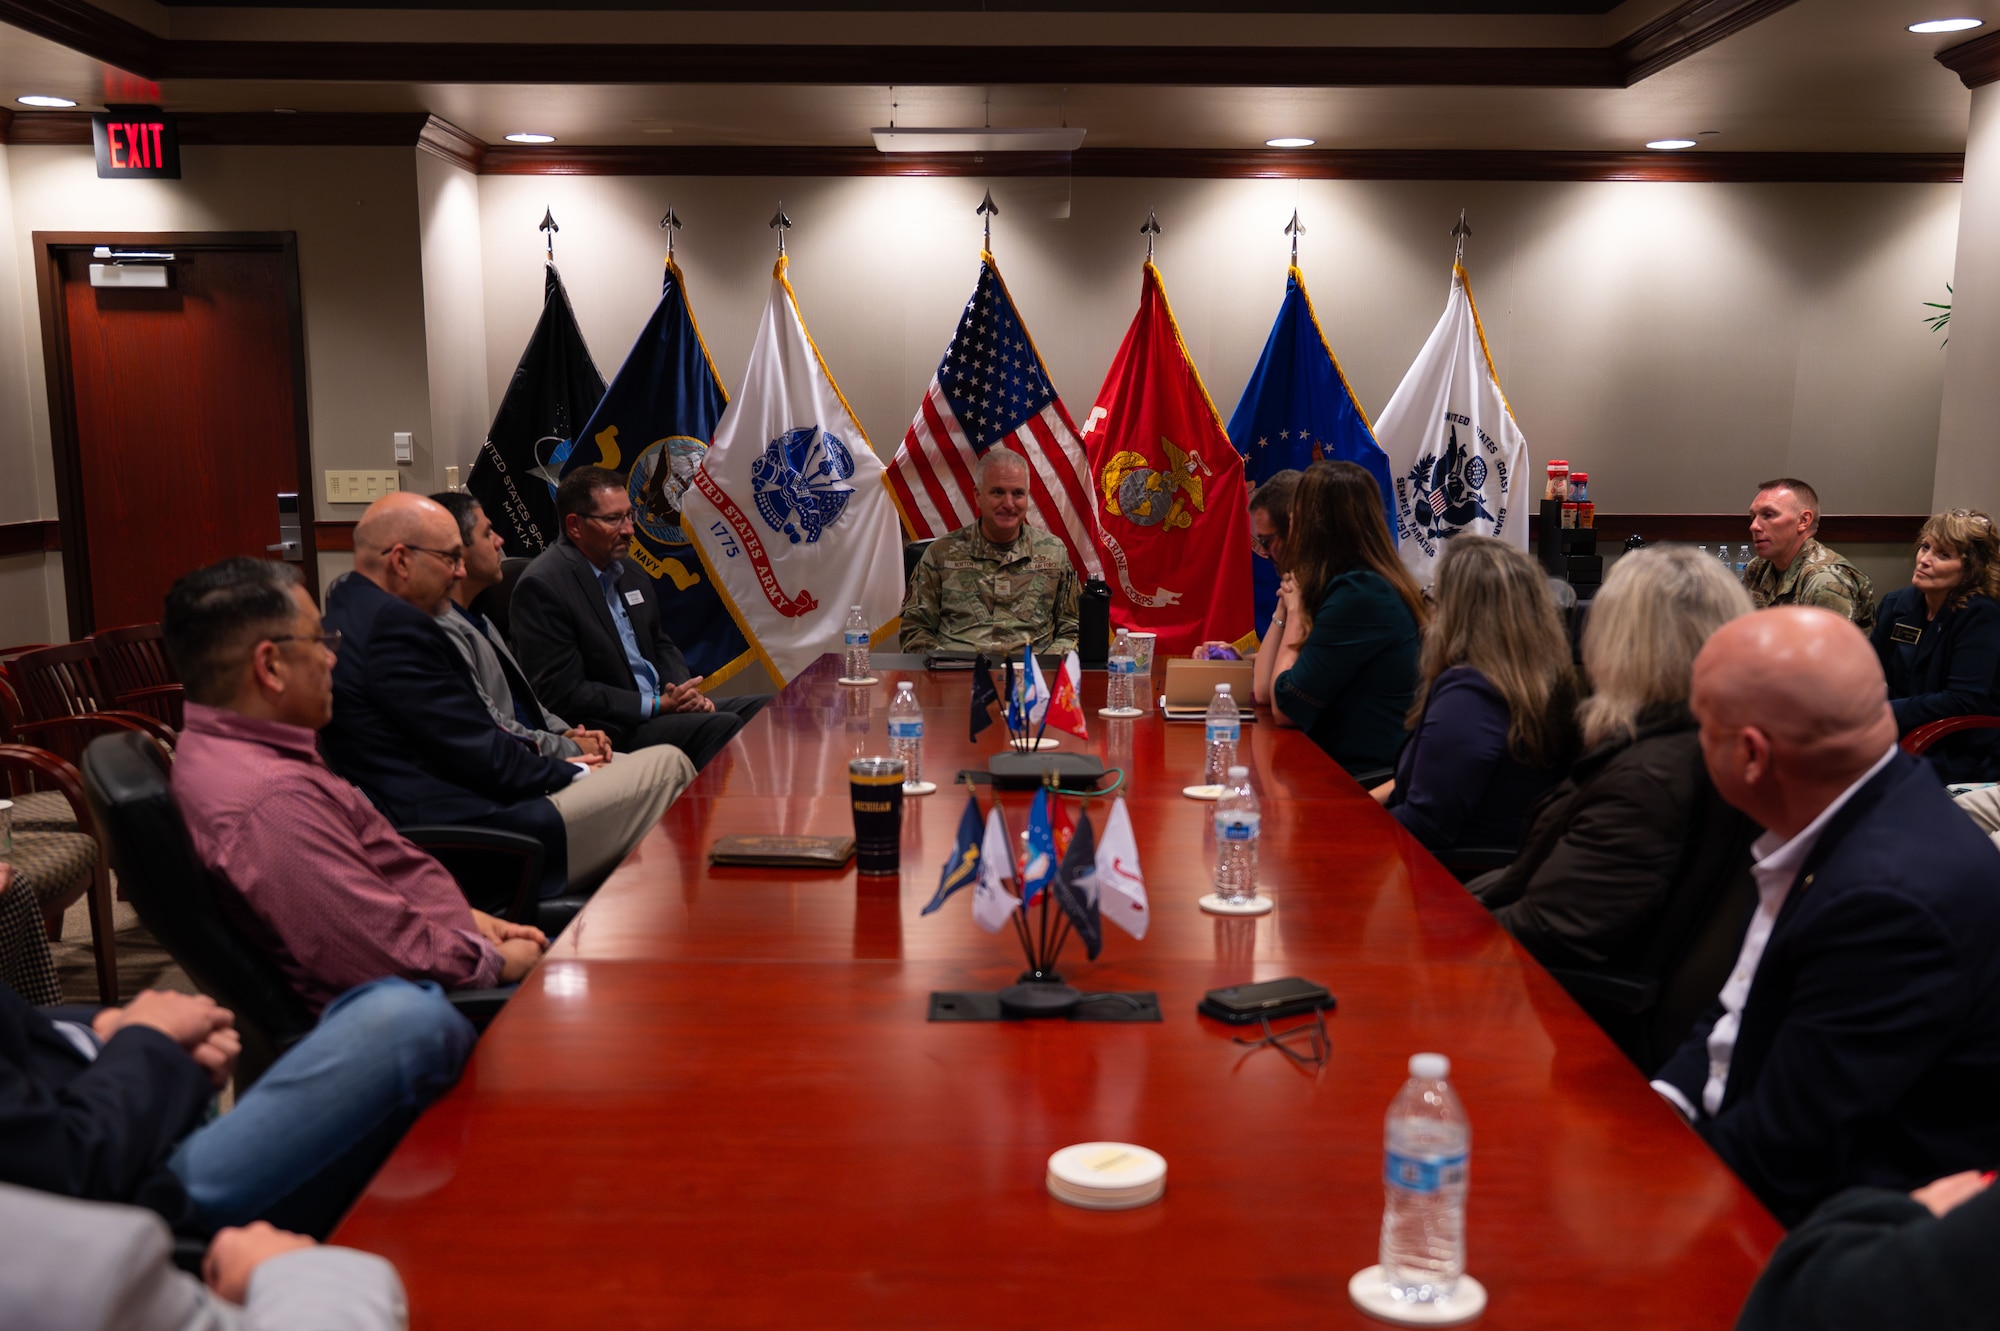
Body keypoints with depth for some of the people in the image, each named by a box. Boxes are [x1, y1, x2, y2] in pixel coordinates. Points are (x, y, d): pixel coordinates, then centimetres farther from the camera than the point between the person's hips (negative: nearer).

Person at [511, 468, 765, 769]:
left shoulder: (626, 572, 14)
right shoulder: (541, 586, -13)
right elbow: (563, 693, -17)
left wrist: (686, 692, 2)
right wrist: (657, 705, -18)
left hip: (661, 706, 9)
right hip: (610, 731, -9)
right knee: (721, 727, -28)